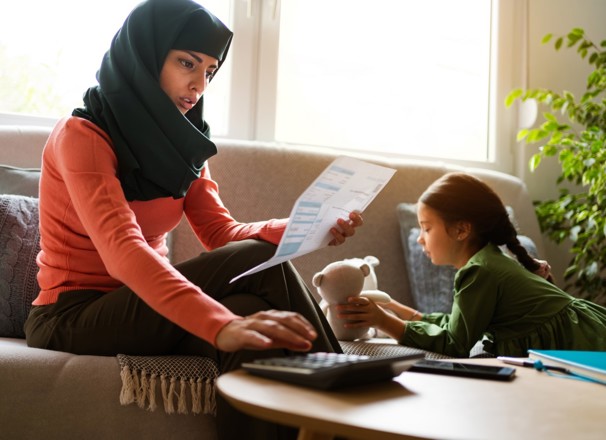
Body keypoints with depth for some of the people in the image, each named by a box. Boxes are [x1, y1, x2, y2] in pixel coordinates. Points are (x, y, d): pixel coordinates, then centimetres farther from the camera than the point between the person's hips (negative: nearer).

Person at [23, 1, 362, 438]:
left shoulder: (178, 141, 8)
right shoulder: (81, 136, -16)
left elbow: (222, 232, -3)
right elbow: (122, 251, -33)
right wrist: (220, 324, -47)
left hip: (147, 308, 6)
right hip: (75, 319, -6)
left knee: (247, 313, -29)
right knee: (257, 261, -26)